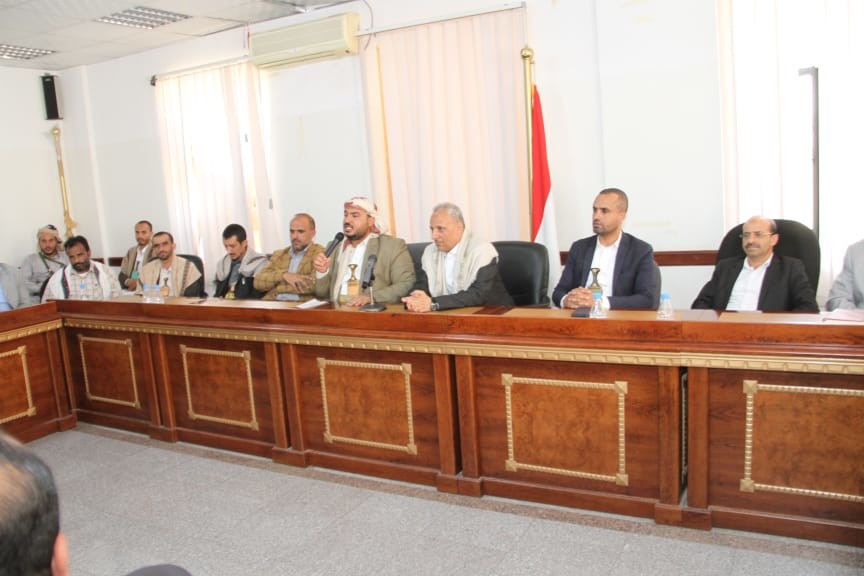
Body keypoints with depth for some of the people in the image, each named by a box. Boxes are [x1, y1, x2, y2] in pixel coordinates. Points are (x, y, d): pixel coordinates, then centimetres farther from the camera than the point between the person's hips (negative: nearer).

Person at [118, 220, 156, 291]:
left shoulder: (156, 251, -2)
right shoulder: (131, 251, 18)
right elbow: (122, 276, 13)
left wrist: (139, 283, -17)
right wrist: (129, 282, -8)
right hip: (130, 291, 4)